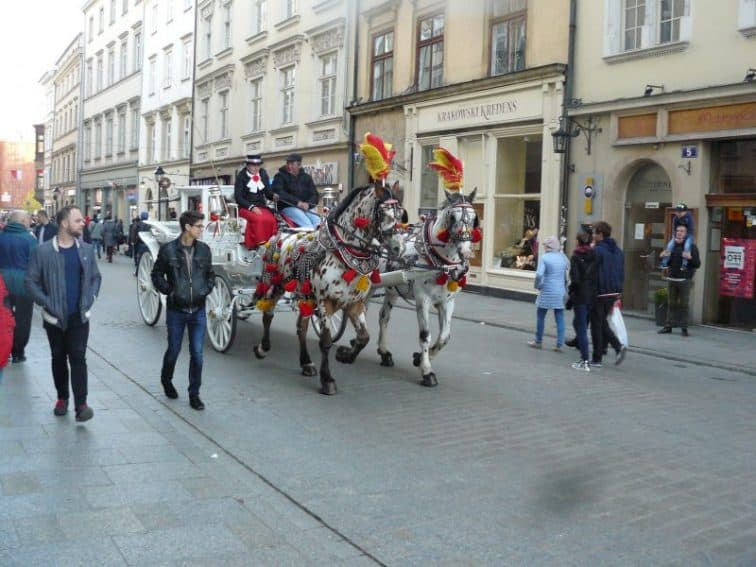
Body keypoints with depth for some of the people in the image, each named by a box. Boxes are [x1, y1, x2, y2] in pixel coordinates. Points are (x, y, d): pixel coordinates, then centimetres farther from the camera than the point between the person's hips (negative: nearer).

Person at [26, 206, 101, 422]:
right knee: (59, 358, 12)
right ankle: (62, 398, 28)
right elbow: (31, 281, -3)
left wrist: (90, 299, -3)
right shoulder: (42, 251, -7)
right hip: (55, 317, 0)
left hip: (80, 316, 1)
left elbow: (96, 277, 11)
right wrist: (46, 303, -12)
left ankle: (81, 404, -4)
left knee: (78, 358, -5)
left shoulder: (86, 249, 2)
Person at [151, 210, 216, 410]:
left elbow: (210, 274, 14)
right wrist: (169, 291, -9)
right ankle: (166, 380, 40)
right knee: (174, 350, 11)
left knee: (197, 353, 2)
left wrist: (206, 289, -1)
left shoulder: (204, 249, 2)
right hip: (176, 310, -2)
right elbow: (157, 274, 1)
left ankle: (194, 394, 15)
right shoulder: (168, 250, -8)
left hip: (198, 310, 2)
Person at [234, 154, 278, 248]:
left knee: (271, 219, -30)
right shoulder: (241, 177, 2)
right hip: (246, 208, -3)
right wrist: (252, 207, -16)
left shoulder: (263, 174, 14)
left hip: (262, 207, 3)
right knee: (258, 219, -36)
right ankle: (258, 245, -31)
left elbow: (267, 192, 17)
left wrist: (273, 196, -7)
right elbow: (238, 197, -3)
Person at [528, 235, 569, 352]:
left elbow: (539, 274, -18)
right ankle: (559, 344, 5)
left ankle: (538, 341, 20)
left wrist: (538, 285, -6)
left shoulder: (544, 258, -10)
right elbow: (567, 275, 9)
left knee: (540, 316, 12)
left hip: (547, 292, -4)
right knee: (560, 319, 6)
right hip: (560, 293, 4)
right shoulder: (563, 257, 5)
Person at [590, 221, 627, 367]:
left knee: (596, 325, 3)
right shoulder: (618, 251, 11)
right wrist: (618, 291, 18)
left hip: (599, 293, -7)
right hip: (614, 293, 7)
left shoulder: (597, 250, -14)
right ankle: (619, 346, 3)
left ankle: (597, 359, 8)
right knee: (603, 322, 21)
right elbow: (622, 273, 14)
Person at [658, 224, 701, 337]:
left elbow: (698, 264, -6)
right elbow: (667, 263, 21)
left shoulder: (691, 247, -1)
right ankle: (669, 325, 11)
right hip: (671, 278, 4)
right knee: (671, 304, 7)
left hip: (684, 280, -4)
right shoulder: (671, 245, 13)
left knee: (683, 304, -2)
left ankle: (684, 327, 2)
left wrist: (690, 258, -24)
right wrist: (664, 257, 0)